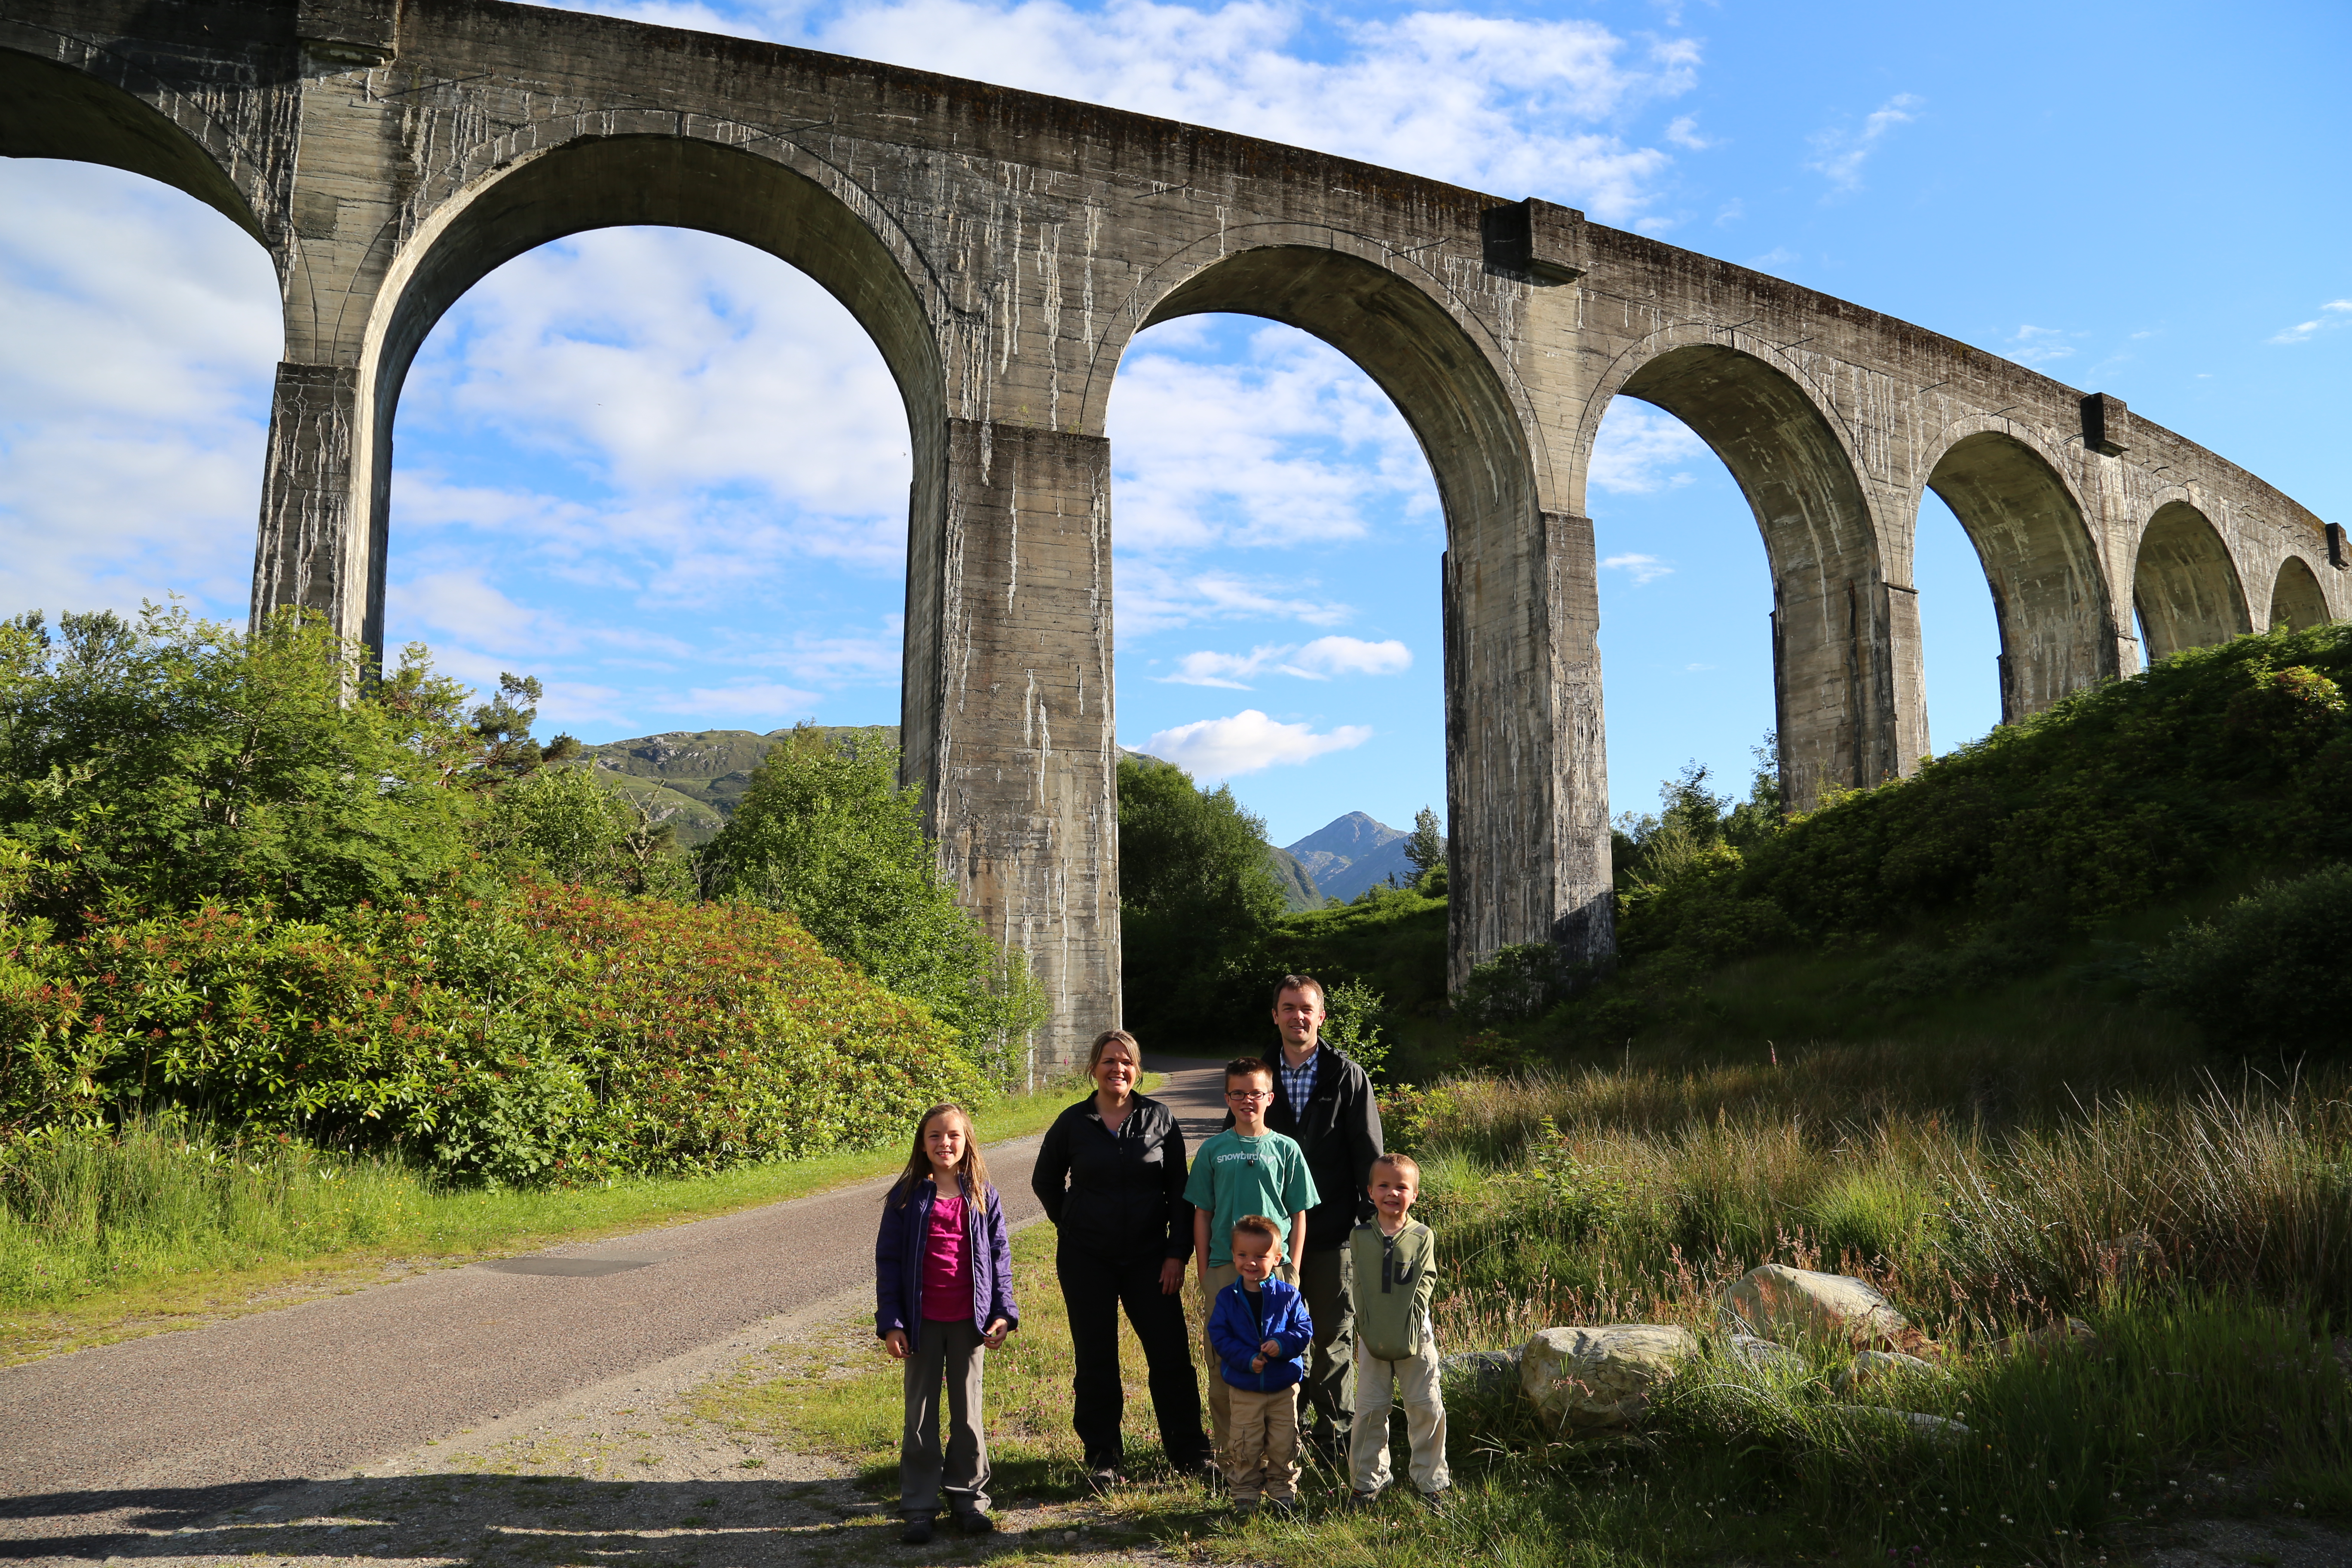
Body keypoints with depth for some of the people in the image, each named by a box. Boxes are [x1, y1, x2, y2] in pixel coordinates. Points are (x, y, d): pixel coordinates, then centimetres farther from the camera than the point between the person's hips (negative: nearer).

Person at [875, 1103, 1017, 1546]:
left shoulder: (982, 1196, 1)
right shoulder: (907, 1197, -4)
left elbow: (999, 1255, 4)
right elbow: (888, 1259, -2)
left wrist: (1003, 1311, -3)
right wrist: (890, 1322, -6)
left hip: (969, 1320, 1)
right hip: (922, 1321, -1)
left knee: (967, 1410, 12)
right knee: (921, 1414, 8)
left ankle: (968, 1498, 25)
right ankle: (919, 1507, 18)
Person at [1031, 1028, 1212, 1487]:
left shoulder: (1160, 1119, 0)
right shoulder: (1073, 1122, 0)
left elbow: (1179, 1191, 1)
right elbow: (1045, 1182, 15)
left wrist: (1178, 1252, -4)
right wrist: (1072, 1225, 9)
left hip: (1149, 1256, 0)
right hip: (1086, 1260, 0)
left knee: (1171, 1354, 1)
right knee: (1095, 1360, 6)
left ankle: (1189, 1450, 17)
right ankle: (1102, 1456, 20)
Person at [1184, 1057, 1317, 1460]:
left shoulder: (1286, 1149, 3)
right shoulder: (1214, 1150, 4)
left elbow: (1299, 1215, 5)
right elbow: (1202, 1215, 7)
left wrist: (1291, 1271, 0)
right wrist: (1203, 1273, 3)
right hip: (1223, 1270, 1)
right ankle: (1229, 1454, 17)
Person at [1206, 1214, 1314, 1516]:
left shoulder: (1288, 1295, -5)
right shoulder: (1228, 1298, -5)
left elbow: (1305, 1328, -5)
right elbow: (1219, 1335, -8)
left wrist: (1283, 1343, -24)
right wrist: (1247, 1359, -19)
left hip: (1284, 1388, 0)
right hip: (1243, 1389, 0)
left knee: (1283, 1445, 9)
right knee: (1245, 1447, 6)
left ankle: (1283, 1491, 26)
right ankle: (1244, 1495, 20)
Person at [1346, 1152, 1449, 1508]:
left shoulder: (1423, 1236, -1)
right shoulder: (1360, 1237, 1)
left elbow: (1424, 1285, -3)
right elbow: (1359, 1288, 2)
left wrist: (1409, 1329, -12)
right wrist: (1366, 1329, -7)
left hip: (1415, 1339, 0)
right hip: (1372, 1341, 1)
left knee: (1427, 1409, 4)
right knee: (1370, 1411, 5)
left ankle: (1430, 1482, 20)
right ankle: (1366, 1482, 20)